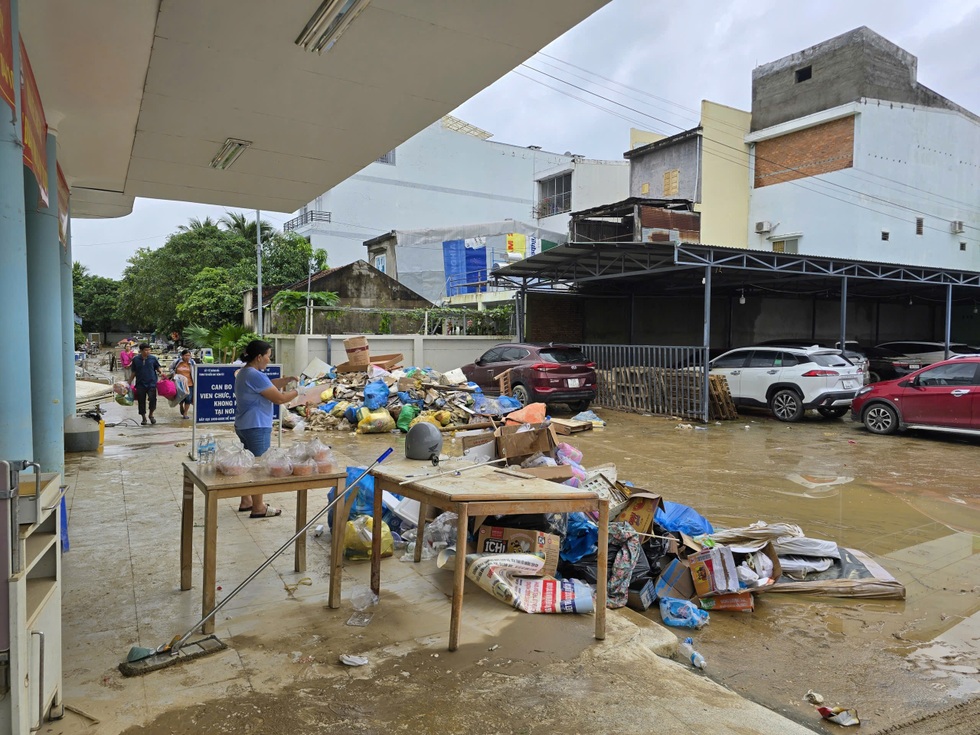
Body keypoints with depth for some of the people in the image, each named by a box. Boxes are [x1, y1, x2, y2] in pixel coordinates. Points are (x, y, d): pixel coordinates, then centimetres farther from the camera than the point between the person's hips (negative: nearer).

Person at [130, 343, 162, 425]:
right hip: (140, 384, 1)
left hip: (151, 383, -1)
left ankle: (151, 414, 15)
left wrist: (161, 372, -13)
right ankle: (143, 418, 23)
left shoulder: (153, 358, 0)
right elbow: (133, 373, 10)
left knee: (152, 400, -11)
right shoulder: (136, 359, 2)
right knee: (141, 402, 6)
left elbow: (158, 368, 9)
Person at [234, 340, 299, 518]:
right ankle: (258, 508, 7)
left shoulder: (246, 372, 11)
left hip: (245, 426, 11)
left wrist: (288, 379, 8)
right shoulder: (255, 375, -22)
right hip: (256, 427, -11)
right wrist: (296, 392, -5)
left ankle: (246, 501, 30)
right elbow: (279, 398, -20)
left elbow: (269, 385, 20)